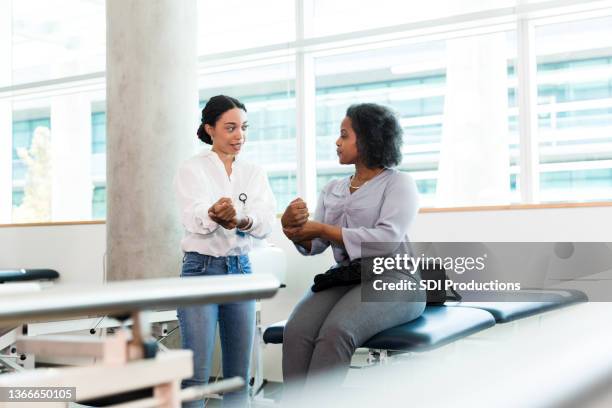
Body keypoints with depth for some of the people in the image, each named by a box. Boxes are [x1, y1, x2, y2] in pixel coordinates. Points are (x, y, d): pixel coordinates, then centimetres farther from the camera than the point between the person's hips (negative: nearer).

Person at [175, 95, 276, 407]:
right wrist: (213, 214, -44)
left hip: (241, 271, 4)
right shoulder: (192, 169, -2)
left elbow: (266, 221, -8)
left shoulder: (254, 173, 10)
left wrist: (240, 220, -31)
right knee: (196, 373, -7)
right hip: (201, 268, -4)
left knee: (239, 374, 8)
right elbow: (193, 218, -20)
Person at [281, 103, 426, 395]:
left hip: (391, 279, -5)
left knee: (335, 332, -34)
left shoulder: (398, 182, 2)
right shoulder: (331, 190, 20)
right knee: (296, 332, -27)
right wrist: (295, 228, -11)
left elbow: (387, 239, -14)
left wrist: (323, 230, -14)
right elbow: (314, 246, 12)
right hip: (343, 276, 5)